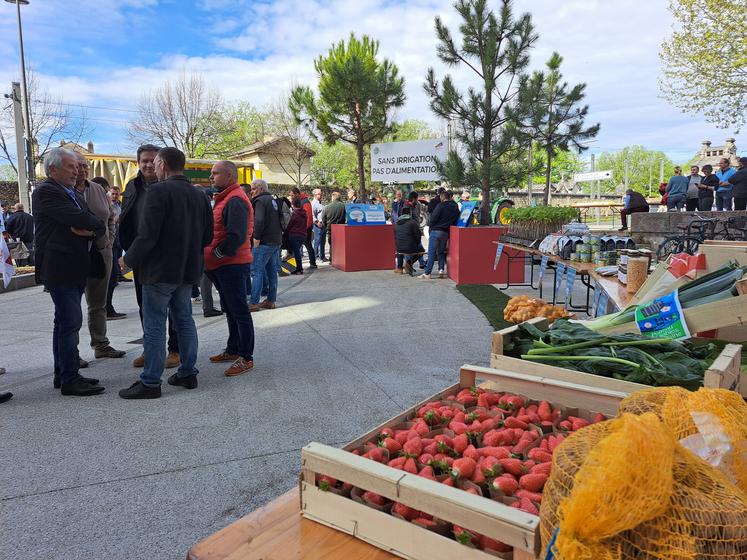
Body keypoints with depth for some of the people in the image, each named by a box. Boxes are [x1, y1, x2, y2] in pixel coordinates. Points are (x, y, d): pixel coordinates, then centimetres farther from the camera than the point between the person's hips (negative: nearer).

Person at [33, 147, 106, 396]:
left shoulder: (72, 193, 19)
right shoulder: (46, 192, -9)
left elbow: (98, 224, 10)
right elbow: (80, 219, -21)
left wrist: (91, 230, -11)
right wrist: (96, 225, -2)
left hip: (76, 269, 9)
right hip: (60, 270, -9)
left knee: (65, 322, 15)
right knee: (70, 322, -7)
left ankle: (63, 375, 24)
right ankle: (70, 380, -1)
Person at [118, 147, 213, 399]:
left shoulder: (158, 191, -13)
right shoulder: (199, 194, 9)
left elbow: (147, 234, -18)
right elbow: (208, 236, 11)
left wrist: (129, 259, -4)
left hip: (160, 269, -7)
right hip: (188, 269, 7)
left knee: (154, 325, -1)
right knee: (184, 319, 15)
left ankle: (150, 382, 4)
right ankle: (188, 373, 22)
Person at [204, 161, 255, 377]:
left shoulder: (235, 201, -16)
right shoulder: (224, 198, 17)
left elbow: (237, 237, -25)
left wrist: (215, 255, -16)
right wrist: (211, 258, 11)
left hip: (232, 264, -10)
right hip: (223, 265, 10)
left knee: (239, 310, -5)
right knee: (230, 310, 17)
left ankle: (246, 358, 2)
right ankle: (233, 350, 29)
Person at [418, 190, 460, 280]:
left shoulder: (441, 206, -9)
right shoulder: (455, 207, 8)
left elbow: (433, 218, -12)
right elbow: (455, 220, 10)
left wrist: (430, 225, 5)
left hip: (436, 231, -5)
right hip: (446, 232, 5)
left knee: (431, 252, -5)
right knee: (441, 251, 18)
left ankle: (427, 273, -6)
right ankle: (441, 270, 6)